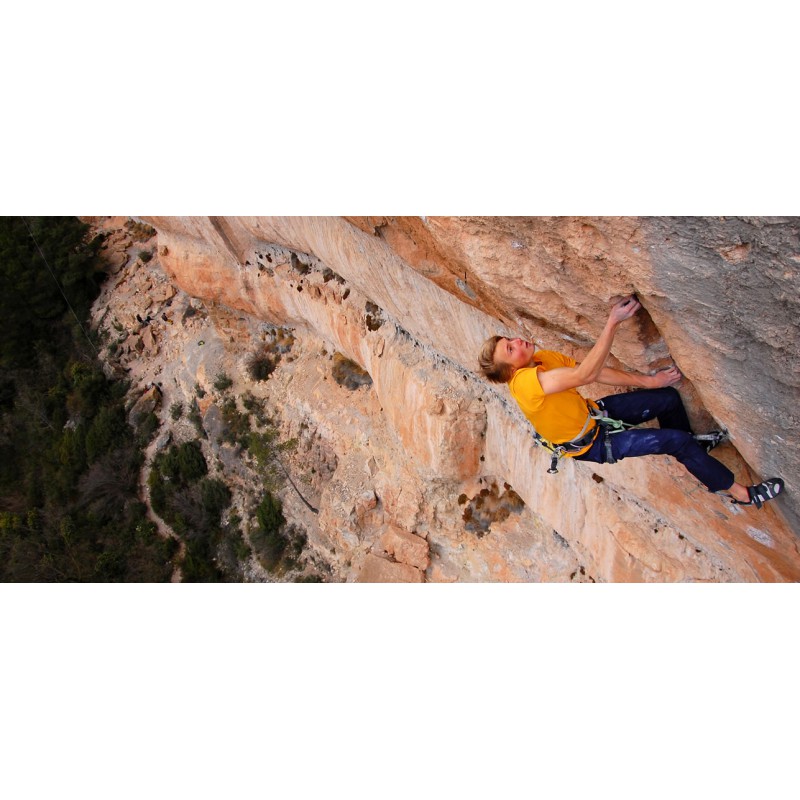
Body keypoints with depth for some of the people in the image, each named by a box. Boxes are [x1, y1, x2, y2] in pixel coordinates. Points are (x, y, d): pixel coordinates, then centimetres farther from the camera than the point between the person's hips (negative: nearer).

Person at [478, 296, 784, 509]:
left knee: (668, 397, 8)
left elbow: (598, 372, -4)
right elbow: (586, 374, -43)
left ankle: (690, 444, 39)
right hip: (591, 444, -8)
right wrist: (612, 323, -44)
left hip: (594, 414, 8)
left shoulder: (543, 358, -8)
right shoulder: (526, 382, -36)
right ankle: (741, 493, 8)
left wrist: (648, 381, -7)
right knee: (676, 441, -11)